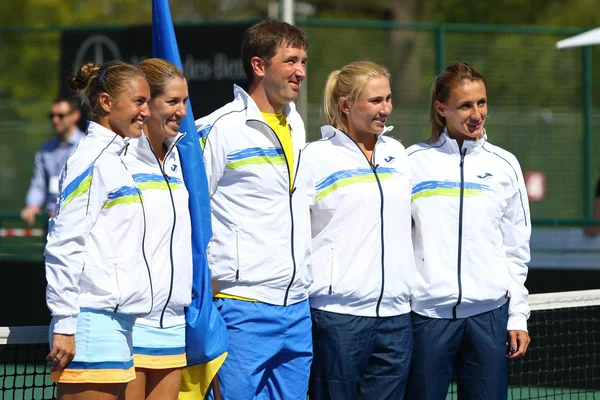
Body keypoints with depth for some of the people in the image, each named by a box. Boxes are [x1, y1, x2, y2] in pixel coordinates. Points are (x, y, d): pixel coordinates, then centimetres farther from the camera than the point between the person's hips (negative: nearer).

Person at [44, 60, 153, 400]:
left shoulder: (114, 157, 19)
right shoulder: (91, 159, -9)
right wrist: (64, 327, -17)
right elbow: (63, 247, -14)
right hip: (94, 323, -9)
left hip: (116, 322, 9)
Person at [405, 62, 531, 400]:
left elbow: (516, 250, 11)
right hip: (427, 313, -1)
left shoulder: (505, 165, 8)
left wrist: (518, 318, 7)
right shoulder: (414, 161, 3)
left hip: (488, 313, 1)